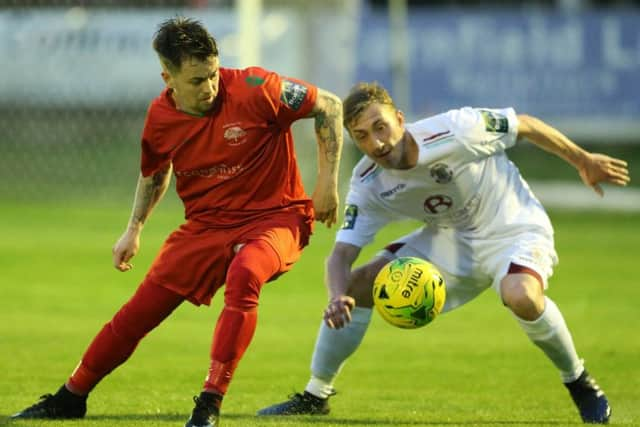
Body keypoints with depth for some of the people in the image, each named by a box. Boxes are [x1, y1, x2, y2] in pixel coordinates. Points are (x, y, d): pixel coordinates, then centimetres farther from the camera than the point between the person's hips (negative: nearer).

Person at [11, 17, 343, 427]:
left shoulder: (253, 90, -19)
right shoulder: (160, 118, -5)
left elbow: (330, 106, -8)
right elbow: (155, 173, 19)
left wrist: (328, 180, -9)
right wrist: (134, 229, 14)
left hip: (275, 216, -4)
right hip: (206, 224, 4)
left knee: (243, 275, -37)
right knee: (138, 312, 1)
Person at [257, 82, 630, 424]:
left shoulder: (455, 131, -28)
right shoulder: (368, 185, -14)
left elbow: (524, 125, -14)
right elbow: (342, 254, -15)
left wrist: (583, 161, -3)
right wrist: (339, 297, -39)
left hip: (514, 228, -5)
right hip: (450, 239, 5)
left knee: (521, 296, -37)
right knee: (357, 288, -6)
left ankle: (578, 380, -10)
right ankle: (316, 395, 11)